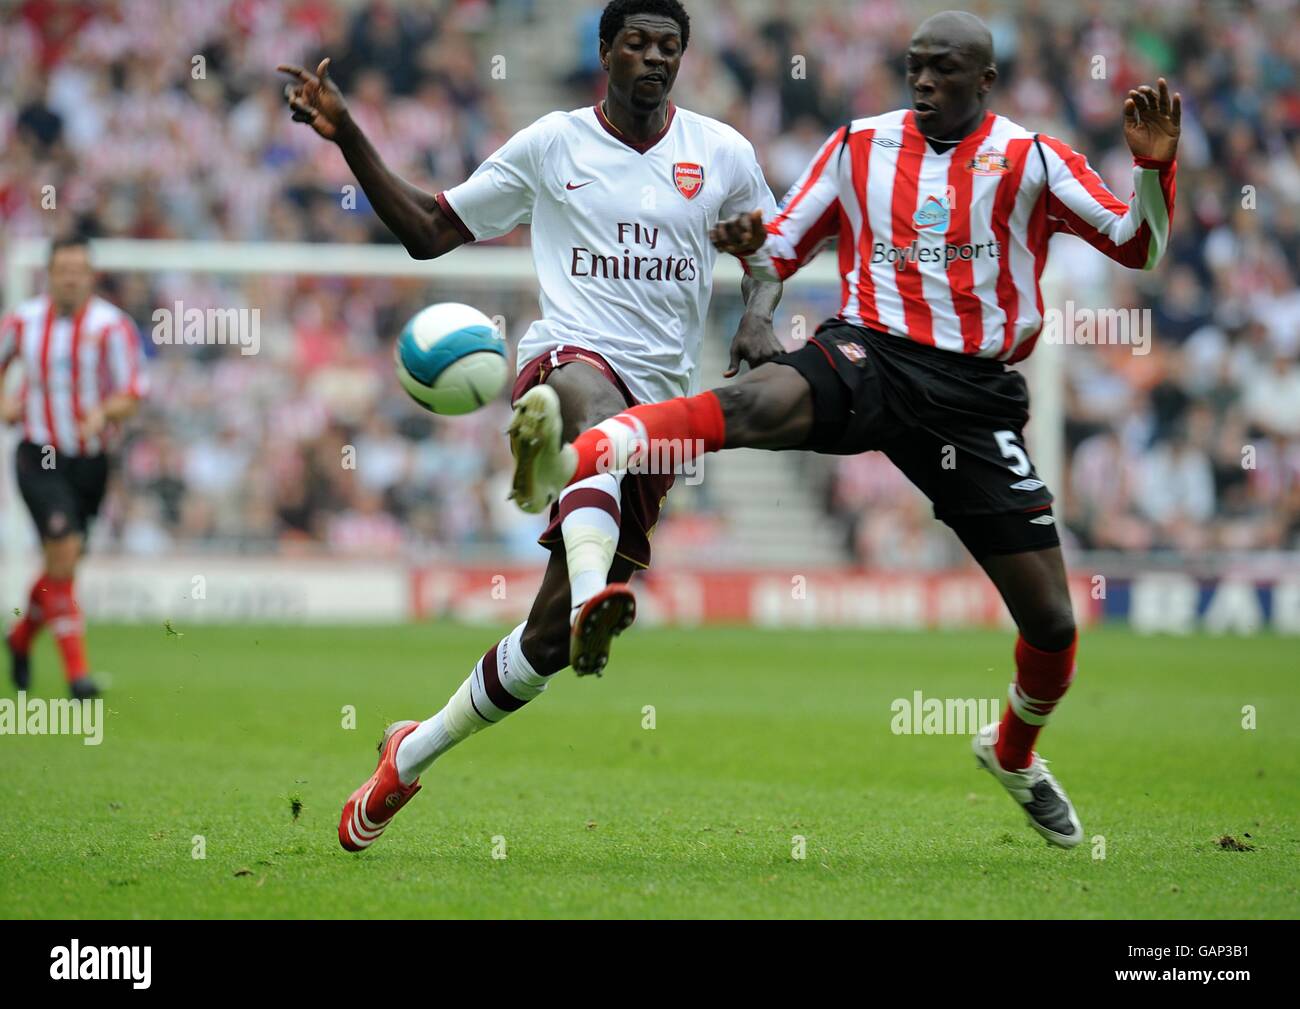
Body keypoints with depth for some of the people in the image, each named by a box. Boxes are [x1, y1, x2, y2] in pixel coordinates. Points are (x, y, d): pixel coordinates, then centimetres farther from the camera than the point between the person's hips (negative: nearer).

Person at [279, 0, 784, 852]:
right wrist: (347, 136, 3)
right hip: (568, 359, -2)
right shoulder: (552, 145, 8)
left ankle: (412, 755, 18)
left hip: (664, 400, 3)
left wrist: (759, 316, 5)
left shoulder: (721, 155, 10)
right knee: (601, 411, -45)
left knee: (552, 638, -1)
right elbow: (428, 230, 13)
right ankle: (594, 592, -71)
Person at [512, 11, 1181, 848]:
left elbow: (1139, 247, 3)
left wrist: (1154, 164, -14)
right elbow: (782, 252, 16)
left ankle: (1015, 753, 32)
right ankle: (565, 463, -58)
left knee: (1052, 619, 0)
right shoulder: (859, 146, 10)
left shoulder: (1032, 160, 5)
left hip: (975, 394, 1)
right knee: (757, 403, -36)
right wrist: (751, 246, -7)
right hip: (870, 356, 0)